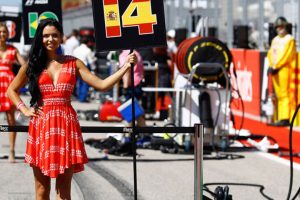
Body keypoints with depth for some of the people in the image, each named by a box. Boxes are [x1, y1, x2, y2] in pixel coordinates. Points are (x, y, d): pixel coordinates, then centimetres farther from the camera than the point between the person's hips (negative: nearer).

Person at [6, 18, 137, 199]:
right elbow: (12, 90, 18)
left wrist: (125, 67, -6)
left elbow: (102, 85, 2)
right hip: (41, 125, 0)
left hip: (66, 125, 0)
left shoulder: (73, 63, 8)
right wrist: (25, 110, 4)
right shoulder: (32, 64, 7)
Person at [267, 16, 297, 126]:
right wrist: (271, 66, -1)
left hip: (284, 68, -8)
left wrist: (276, 67, -13)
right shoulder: (275, 40, 20)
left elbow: (286, 55, -12)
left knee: (284, 94, -11)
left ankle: (285, 118, -14)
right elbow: (271, 54, 15)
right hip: (274, 69, 8)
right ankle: (280, 118, 9)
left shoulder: (289, 39, -4)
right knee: (279, 95, 7)